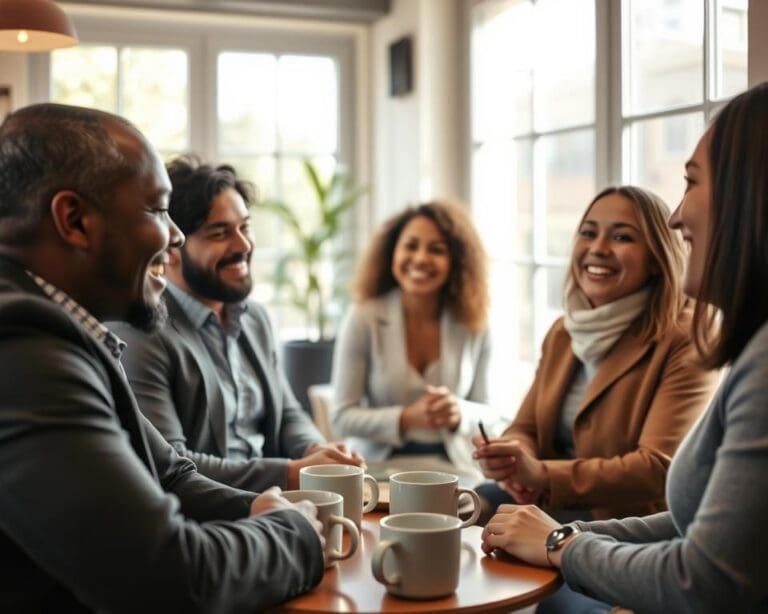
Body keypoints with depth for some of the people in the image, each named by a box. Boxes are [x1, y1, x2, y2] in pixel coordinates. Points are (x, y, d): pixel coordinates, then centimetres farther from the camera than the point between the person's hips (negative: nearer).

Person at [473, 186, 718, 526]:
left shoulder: (685, 342, -14)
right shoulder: (564, 331, 10)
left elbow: (660, 470, -22)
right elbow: (526, 429, 9)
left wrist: (544, 474, -31)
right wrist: (514, 461, -16)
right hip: (549, 503, 6)